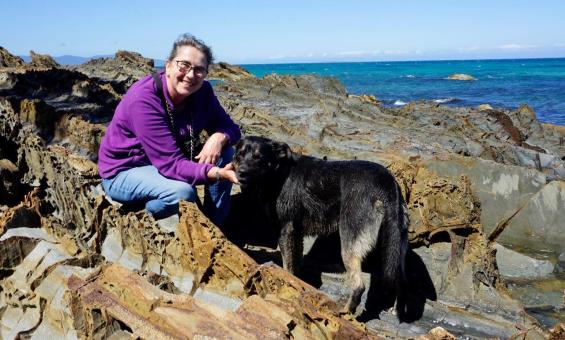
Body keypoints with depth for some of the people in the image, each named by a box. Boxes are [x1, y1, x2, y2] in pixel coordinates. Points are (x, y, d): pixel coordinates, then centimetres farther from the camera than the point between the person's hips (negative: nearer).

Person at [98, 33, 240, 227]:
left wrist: (219, 137, -28)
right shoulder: (143, 100, -30)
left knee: (225, 155, -11)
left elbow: (229, 128, -3)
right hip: (124, 171, -7)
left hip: (169, 159, 7)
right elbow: (171, 165, -34)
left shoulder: (202, 91, -10)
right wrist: (218, 173, -46)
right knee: (183, 191, -33)